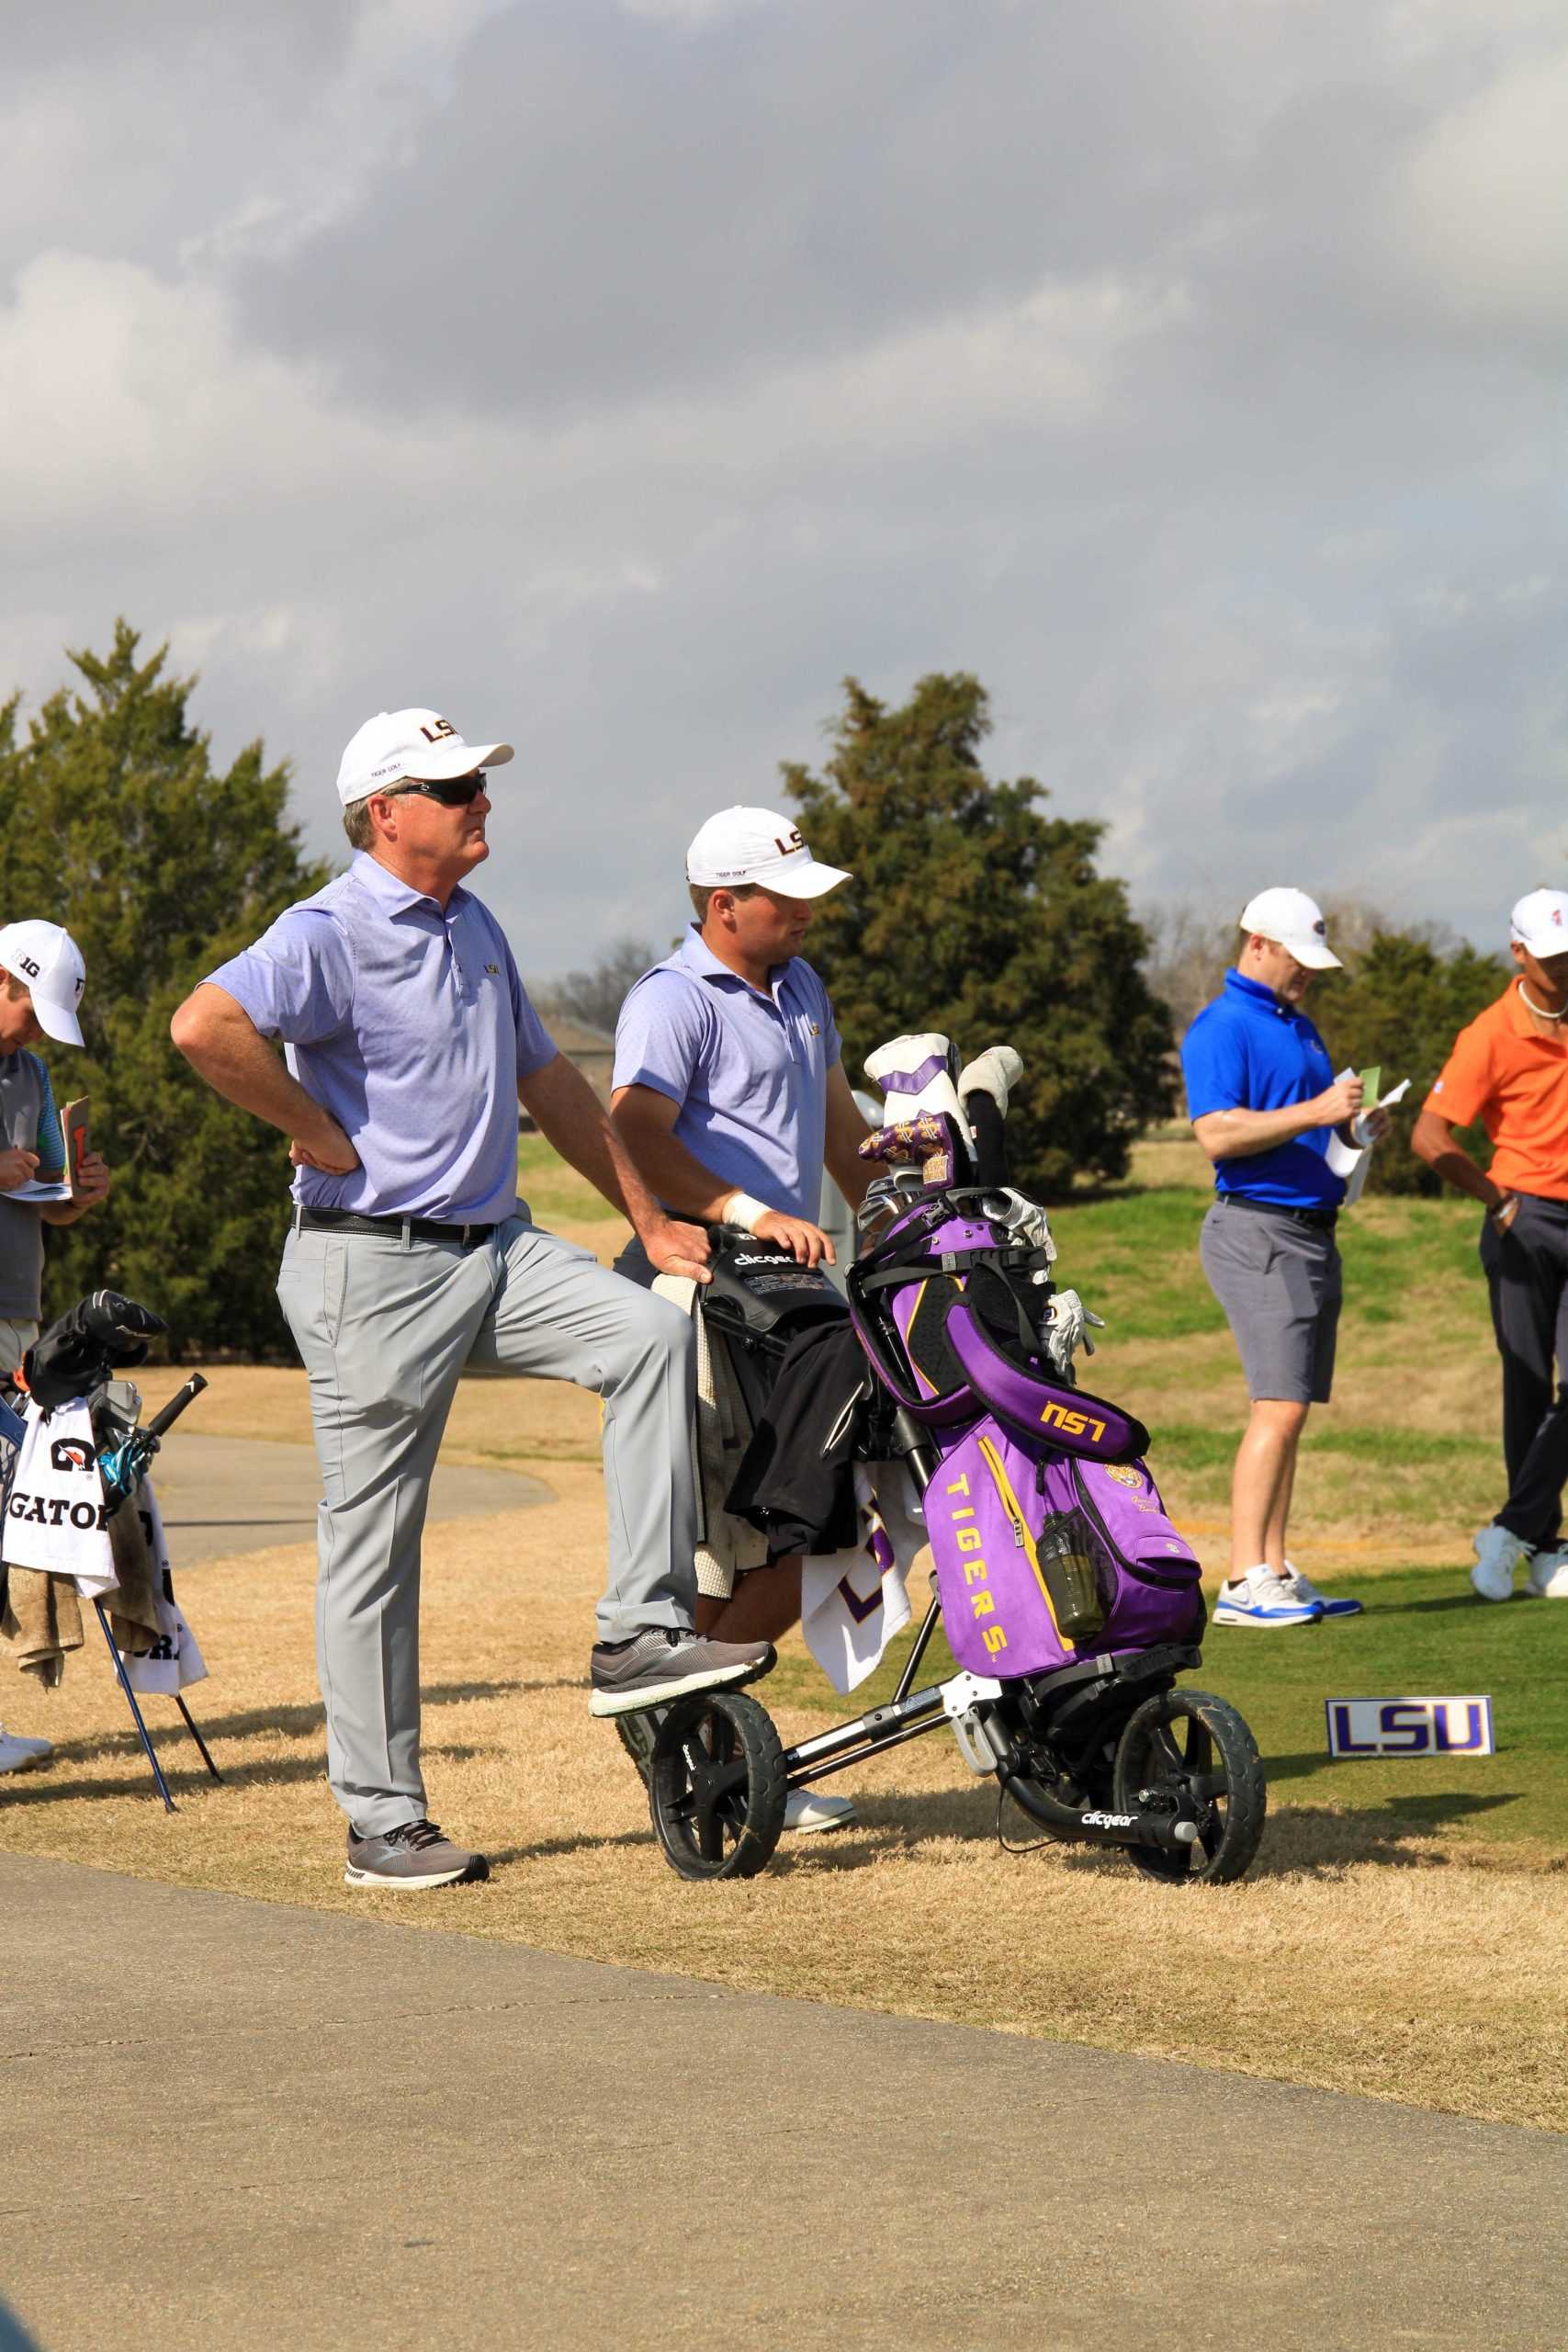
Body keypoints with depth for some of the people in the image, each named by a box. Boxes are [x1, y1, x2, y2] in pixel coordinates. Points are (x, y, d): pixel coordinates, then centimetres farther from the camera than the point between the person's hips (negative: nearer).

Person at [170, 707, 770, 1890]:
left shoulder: (474, 926, 14)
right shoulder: (332, 933, -13)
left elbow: (548, 1079, 24)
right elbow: (205, 1025, -31)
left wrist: (652, 1222, 24)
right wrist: (322, 1133, -20)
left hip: (495, 1248, 7)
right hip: (374, 1270, -7)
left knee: (650, 1331, -14)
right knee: (374, 1547, -1)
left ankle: (640, 1632, -10)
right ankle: (384, 1821, 8)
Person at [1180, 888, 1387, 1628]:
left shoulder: (1300, 1027, 20)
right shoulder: (1221, 1029, -9)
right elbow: (1217, 1134, -19)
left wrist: (1356, 1126, 6)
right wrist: (1313, 1112, -24)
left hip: (1312, 1229, 9)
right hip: (1258, 1232, -9)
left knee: (1288, 1412, 8)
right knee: (1280, 1407, -15)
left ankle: (1275, 1573, 10)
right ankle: (1244, 1582, -15)